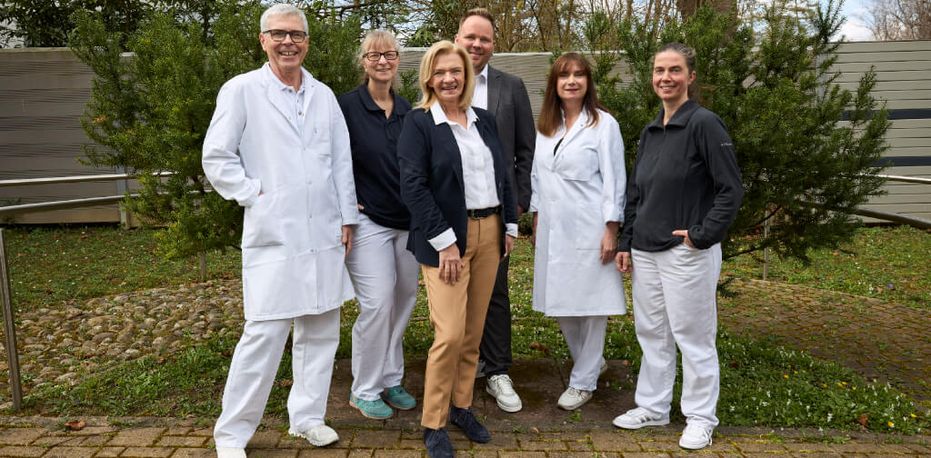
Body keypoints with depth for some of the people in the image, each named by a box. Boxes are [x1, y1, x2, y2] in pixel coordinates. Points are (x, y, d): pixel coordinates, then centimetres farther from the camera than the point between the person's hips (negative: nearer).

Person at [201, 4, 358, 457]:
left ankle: (307, 416, 26)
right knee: (265, 335, -6)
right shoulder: (241, 90, -2)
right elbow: (216, 158, -2)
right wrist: (255, 195, -8)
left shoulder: (324, 95, 11)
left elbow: (341, 161, 12)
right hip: (274, 236, -5)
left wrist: (347, 218, 8)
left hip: (324, 234, 5)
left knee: (320, 330, 10)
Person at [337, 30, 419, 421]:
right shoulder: (346, 106, -7)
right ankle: (364, 391, 9)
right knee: (377, 303, -9)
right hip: (368, 220, -5)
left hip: (408, 221, 6)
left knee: (403, 300, 10)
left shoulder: (407, 110, 8)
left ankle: (391, 380, 26)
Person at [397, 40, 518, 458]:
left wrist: (510, 225, 9)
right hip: (445, 237, -6)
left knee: (474, 331, 11)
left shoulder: (484, 120, 12)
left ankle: (461, 406, 27)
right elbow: (413, 187, -13)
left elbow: (502, 175, 16)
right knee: (450, 333, -9)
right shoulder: (418, 122, -6)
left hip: (488, 233, 6)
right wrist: (445, 242, -18)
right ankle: (433, 424, 7)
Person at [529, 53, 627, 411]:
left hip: (589, 228, -5)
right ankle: (591, 361, 33)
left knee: (591, 302, 2)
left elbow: (614, 179, -6)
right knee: (560, 302, 10)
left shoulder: (603, 124, -4)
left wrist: (611, 229, -11)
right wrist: (536, 218, 13)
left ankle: (584, 380, 16)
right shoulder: (544, 125, 11)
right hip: (552, 228, 5)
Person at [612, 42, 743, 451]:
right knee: (651, 332, 15)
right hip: (646, 251, 7)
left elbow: (731, 190, -13)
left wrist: (703, 235, -17)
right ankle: (652, 406, 30)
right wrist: (626, 243, 12)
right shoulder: (649, 132, 11)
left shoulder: (704, 124, -10)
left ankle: (700, 418, 20)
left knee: (693, 336, 5)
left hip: (687, 252, -7)